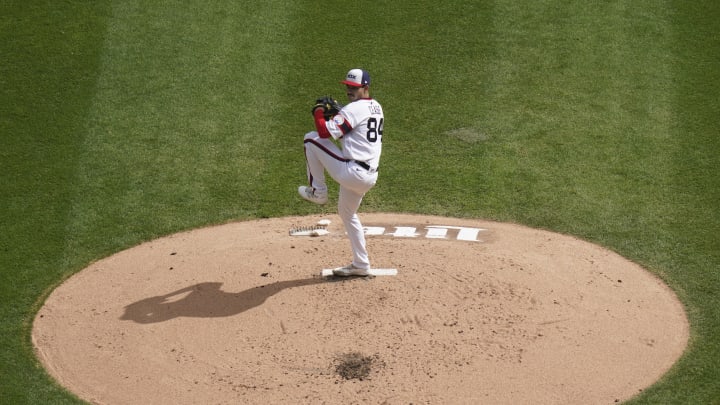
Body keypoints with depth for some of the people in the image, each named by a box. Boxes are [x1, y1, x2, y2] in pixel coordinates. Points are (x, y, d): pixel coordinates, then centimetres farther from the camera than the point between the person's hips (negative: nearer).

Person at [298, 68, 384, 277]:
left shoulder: (354, 109, -13)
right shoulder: (376, 107, 16)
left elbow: (325, 132, -18)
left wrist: (318, 113, 0)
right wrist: (336, 113, 17)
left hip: (351, 172, -10)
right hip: (369, 177, 10)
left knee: (311, 138, -2)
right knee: (347, 214, 29)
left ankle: (317, 191, 8)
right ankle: (360, 265, 32)